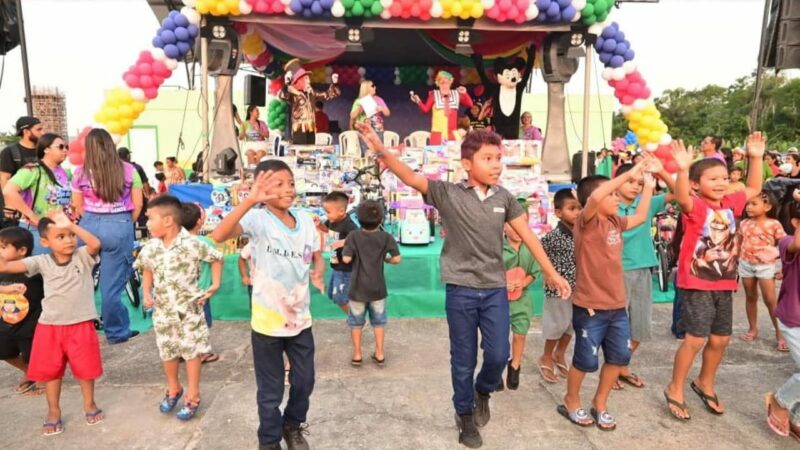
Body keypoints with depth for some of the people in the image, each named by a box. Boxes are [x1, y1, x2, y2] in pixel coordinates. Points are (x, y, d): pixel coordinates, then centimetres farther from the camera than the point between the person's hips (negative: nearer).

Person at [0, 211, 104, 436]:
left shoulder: (83, 256, -8)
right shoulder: (42, 262, -3)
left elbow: (96, 244, -29)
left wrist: (71, 225, -28)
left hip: (81, 324, -2)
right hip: (50, 326, 2)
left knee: (85, 367, 11)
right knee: (50, 370, 14)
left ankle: (89, 404, 32)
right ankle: (53, 412, 32)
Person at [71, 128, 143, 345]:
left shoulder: (80, 173, 4)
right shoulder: (128, 170, 1)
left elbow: (78, 208, 10)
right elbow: (137, 206, 5)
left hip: (89, 225, 2)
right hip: (119, 226, -2)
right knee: (112, 282, 5)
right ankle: (116, 331, 17)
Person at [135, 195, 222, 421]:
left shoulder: (192, 244, -17)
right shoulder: (150, 248, -2)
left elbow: (216, 258, -5)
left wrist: (215, 285, -11)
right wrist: (147, 293, 1)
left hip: (189, 309, -4)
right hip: (163, 311, 5)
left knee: (192, 351, 5)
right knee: (167, 352, 17)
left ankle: (193, 395, 20)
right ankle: (173, 389, 39)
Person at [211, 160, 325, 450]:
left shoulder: (305, 219, -1)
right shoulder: (258, 220, -16)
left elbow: (317, 257, 10)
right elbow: (219, 236, -34)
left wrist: (318, 273, -12)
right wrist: (250, 201, -44)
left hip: (300, 317, 5)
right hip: (268, 320, -4)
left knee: (304, 381, 19)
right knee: (271, 390, 12)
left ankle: (293, 427, 46)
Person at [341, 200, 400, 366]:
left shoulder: (353, 236, -12)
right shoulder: (386, 237, -9)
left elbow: (346, 259, -16)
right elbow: (397, 259, -11)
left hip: (358, 288, -1)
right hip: (378, 288, 1)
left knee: (356, 321, 15)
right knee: (379, 320, 16)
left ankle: (357, 354, 21)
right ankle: (379, 353, 21)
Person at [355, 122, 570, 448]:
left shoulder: (504, 198, 3)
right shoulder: (448, 194, -8)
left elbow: (528, 236, 7)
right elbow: (411, 177, -21)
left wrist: (551, 274, 8)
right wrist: (381, 151, -38)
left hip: (495, 289, 3)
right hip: (461, 290, -2)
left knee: (499, 355, 3)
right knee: (463, 360, 9)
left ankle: (483, 391, 37)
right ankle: (465, 415, 33)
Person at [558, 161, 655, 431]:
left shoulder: (614, 222, 10)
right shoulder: (587, 222, -14)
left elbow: (640, 217, 26)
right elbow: (594, 198, -34)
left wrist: (648, 185, 21)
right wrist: (628, 175, -27)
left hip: (617, 306, 8)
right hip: (590, 308, -8)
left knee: (620, 356, 13)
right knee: (586, 361, 4)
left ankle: (600, 403, 32)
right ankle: (571, 402, 28)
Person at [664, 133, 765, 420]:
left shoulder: (729, 204, 7)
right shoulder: (695, 206, -13)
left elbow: (754, 189, 21)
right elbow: (681, 198, -36)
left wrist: (756, 157, 12)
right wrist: (683, 169, -50)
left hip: (724, 284, 7)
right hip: (696, 284, -7)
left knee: (721, 338, 14)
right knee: (695, 339, -6)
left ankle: (705, 383, 37)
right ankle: (674, 390, 12)